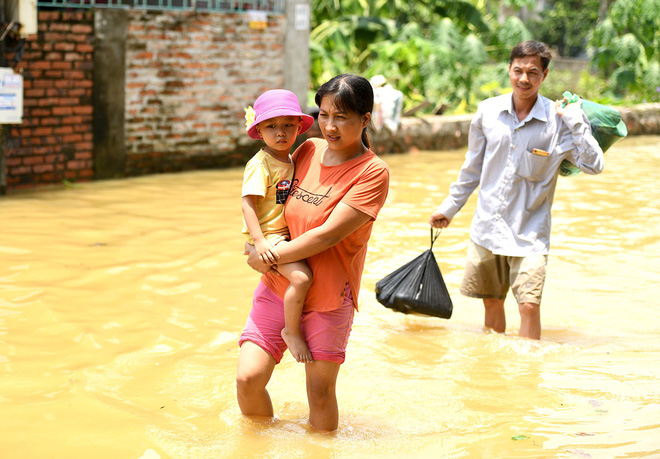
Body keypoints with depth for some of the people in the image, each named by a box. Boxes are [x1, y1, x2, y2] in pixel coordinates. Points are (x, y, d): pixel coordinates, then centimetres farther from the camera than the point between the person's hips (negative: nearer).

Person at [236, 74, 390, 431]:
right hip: (277, 287, 4)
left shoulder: (373, 173, -13)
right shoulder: (309, 150, 4)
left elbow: (328, 234, -19)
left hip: (327, 298, -4)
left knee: (320, 392, 3)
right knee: (248, 378, -4)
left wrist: (270, 257, -14)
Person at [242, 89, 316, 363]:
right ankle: (291, 331, -8)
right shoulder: (260, 164, -16)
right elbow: (248, 203, -21)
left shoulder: (290, 161, 11)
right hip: (268, 236, -9)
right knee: (301, 277, -27)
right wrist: (259, 241, -29)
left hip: (286, 234, 9)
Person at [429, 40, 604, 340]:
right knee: (491, 303, 13)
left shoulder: (558, 121, -8)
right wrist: (449, 208, 18)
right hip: (487, 226, 3)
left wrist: (575, 121, -21)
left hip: (529, 231, -3)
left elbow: (593, 165, -16)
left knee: (529, 306, -13)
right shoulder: (488, 111, 0)